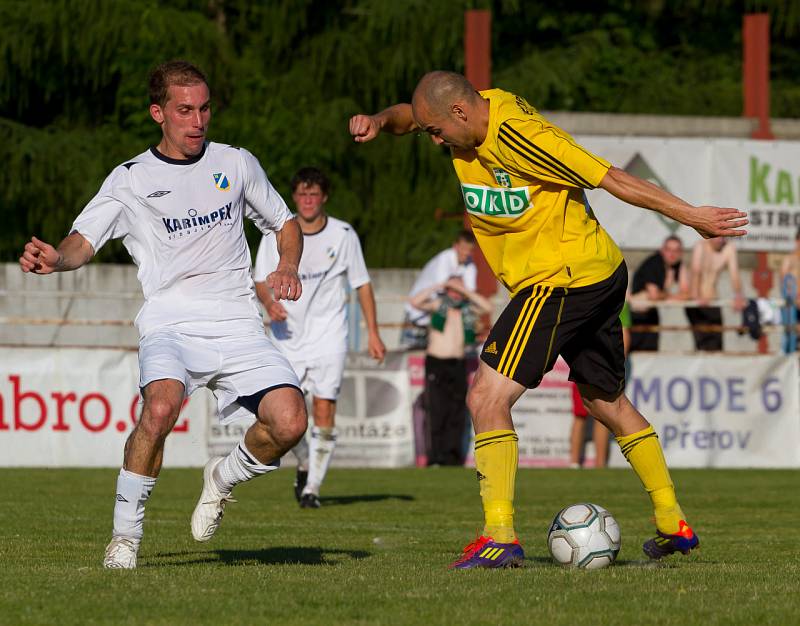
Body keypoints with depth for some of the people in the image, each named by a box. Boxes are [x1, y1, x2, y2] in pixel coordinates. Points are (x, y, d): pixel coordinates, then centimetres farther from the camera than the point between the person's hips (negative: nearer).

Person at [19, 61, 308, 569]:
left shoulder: (237, 164, 13)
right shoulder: (131, 180, 6)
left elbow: (285, 223, 25)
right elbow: (84, 241, -3)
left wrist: (288, 269, 4)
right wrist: (56, 258, -27)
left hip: (238, 323, 3)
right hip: (170, 323, -3)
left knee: (289, 423, -20)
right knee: (160, 408, -34)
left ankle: (223, 478, 13)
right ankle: (126, 534, -16)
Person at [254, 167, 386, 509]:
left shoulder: (343, 235, -1)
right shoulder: (276, 235, 0)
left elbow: (362, 284, 6)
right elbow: (262, 281, 3)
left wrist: (373, 333, 3)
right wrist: (269, 303, -20)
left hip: (328, 336, -1)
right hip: (288, 336, 1)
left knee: (324, 412, -10)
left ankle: (312, 487, -2)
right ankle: (305, 464, 25)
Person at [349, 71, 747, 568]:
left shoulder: (514, 134, -22)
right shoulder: (481, 111, 4)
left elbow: (609, 178, -21)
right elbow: (410, 116, 17)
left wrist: (691, 216, -18)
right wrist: (380, 121, -7)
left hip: (560, 280, -10)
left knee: (488, 398, -12)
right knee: (607, 402, 21)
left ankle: (500, 538, -17)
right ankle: (674, 525, 27)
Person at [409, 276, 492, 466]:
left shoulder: (468, 309, 12)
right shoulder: (438, 304, 5)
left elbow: (488, 307, -2)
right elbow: (415, 302, -8)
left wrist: (466, 291, -2)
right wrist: (438, 287, -4)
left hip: (458, 364, 3)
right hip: (436, 363, -3)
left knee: (458, 411, -2)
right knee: (438, 410, -9)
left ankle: (453, 456, 1)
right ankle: (436, 456, -9)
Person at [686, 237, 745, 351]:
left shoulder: (729, 248, -5)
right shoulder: (701, 246, -14)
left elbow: (734, 274, -12)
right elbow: (696, 272, -24)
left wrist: (738, 297, -29)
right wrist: (697, 297, -37)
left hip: (712, 300, 4)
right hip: (696, 302, -4)